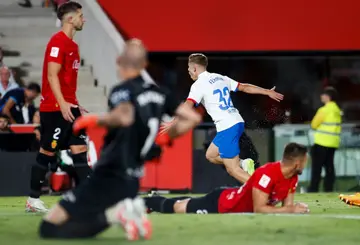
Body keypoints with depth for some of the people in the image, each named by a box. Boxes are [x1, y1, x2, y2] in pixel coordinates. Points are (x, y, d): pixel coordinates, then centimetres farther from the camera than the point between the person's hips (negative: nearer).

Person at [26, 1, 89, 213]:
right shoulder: (58, 41, -12)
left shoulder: (72, 44, 16)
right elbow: (52, 76, -18)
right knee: (47, 153, -3)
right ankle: (33, 200, 5)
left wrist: (76, 105, 20)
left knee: (80, 149, 1)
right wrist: (62, 104, -25)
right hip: (54, 108, -9)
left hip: (68, 107, 9)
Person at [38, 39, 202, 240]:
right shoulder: (158, 93, 8)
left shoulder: (122, 91, -12)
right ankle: (131, 208, 0)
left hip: (108, 177, -7)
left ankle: (117, 213, -17)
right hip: (131, 181, 7)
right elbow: (193, 118, 13)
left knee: (50, 227, -6)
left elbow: (125, 116, -35)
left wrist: (95, 120, -18)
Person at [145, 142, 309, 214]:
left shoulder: (293, 178, -8)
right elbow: (258, 209, -36)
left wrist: (295, 208, -22)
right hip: (219, 204, -8)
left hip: (229, 198, 8)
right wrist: (291, 210, -37)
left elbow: (287, 205, 2)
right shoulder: (267, 173, -36)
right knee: (175, 207, 10)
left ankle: (148, 201, 45)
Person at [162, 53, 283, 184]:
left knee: (233, 170, -6)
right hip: (237, 122, 9)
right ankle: (243, 164, 7)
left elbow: (187, 106, -22)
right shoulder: (220, 78, 15)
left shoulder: (199, 85, -8)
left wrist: (173, 123, -26)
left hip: (227, 128, -9)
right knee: (211, 155, 22)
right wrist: (268, 92, 28)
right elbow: (245, 87, 19)